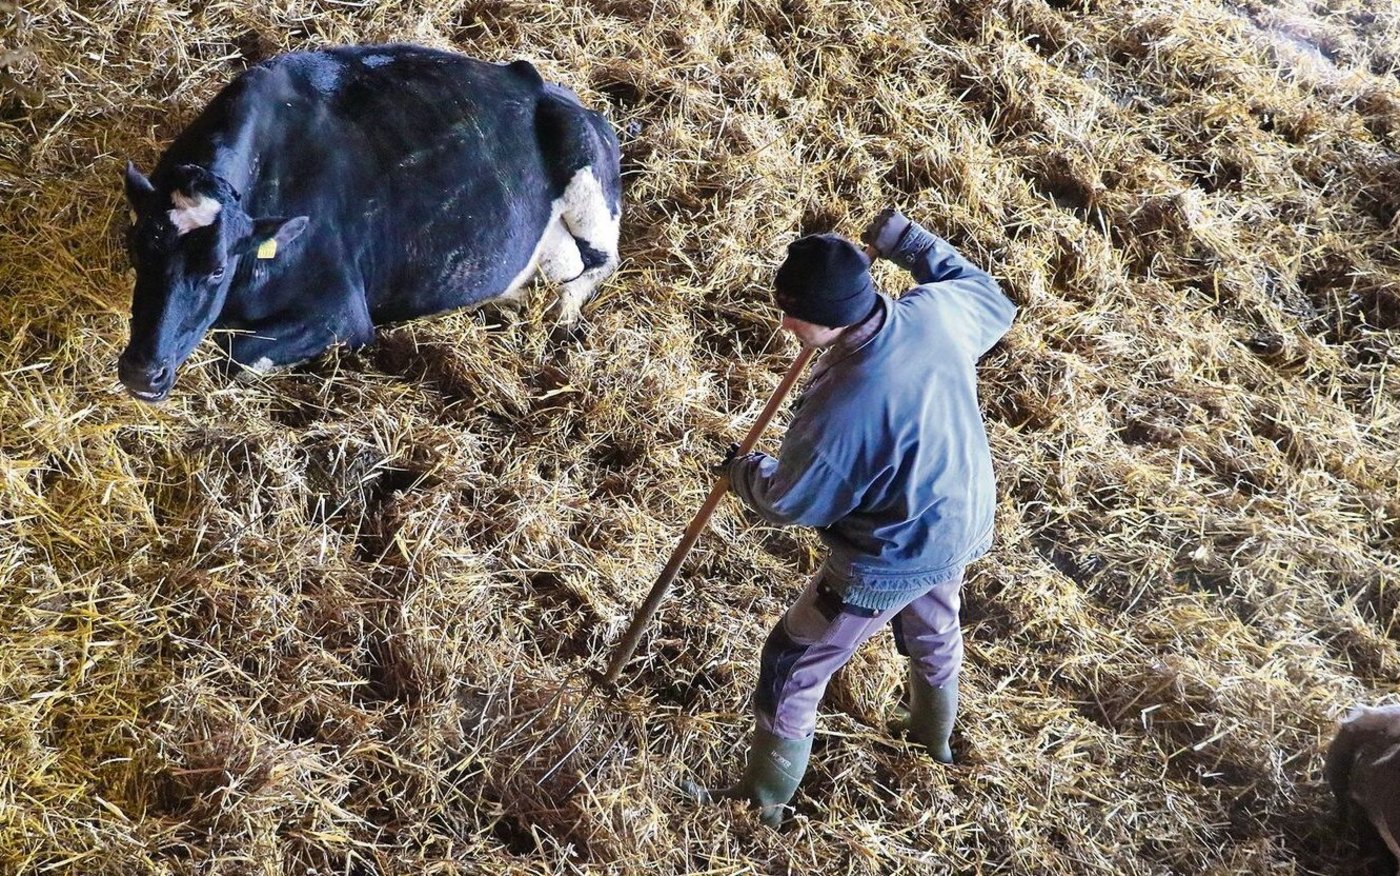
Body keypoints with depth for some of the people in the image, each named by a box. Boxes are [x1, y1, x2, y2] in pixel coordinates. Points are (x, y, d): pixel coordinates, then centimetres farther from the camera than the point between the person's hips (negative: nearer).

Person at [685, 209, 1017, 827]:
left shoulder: (841, 408, -39)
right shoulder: (939, 309, -21)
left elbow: (788, 501, -20)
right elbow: (994, 304, 5)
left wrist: (742, 472, 1)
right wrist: (909, 242, 5)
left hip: (891, 563, -7)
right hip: (961, 523, 8)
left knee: (792, 666, 13)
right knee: (934, 630, 36)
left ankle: (763, 799, 33)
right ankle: (935, 736, 64)